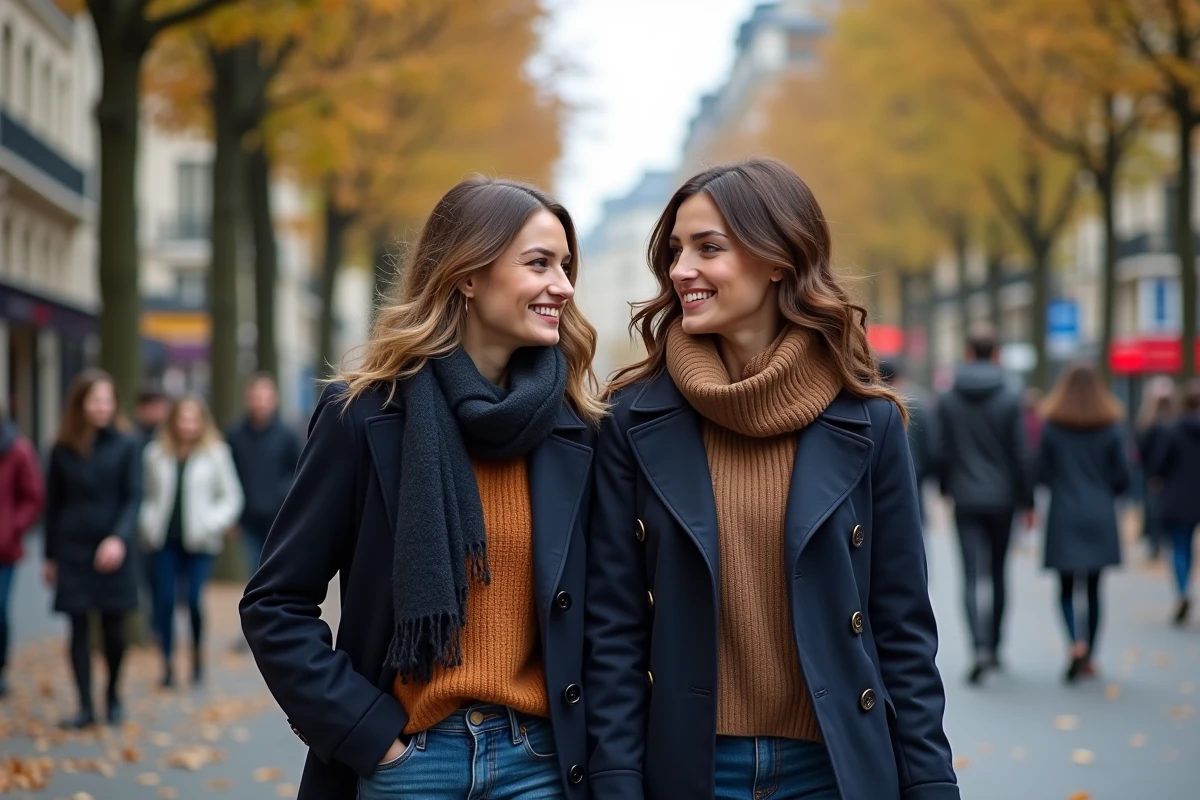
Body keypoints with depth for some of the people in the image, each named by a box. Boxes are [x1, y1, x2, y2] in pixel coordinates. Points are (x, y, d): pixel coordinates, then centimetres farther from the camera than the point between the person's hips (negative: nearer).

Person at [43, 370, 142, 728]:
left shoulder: (127, 445, -3)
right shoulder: (63, 449, 3)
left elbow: (134, 497, -7)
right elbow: (53, 504, 8)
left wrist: (120, 538, -22)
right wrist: (50, 556, 8)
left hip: (112, 550, -1)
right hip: (73, 550, 1)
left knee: (113, 627, 4)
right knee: (78, 628, 2)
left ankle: (113, 695, 24)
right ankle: (85, 705, 7)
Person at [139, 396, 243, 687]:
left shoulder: (216, 453, 1)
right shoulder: (157, 453, 8)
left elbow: (232, 496, 3)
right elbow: (149, 495, 15)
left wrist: (215, 525, -8)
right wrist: (147, 523, 1)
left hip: (199, 541, -2)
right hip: (164, 540, 2)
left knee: (194, 600, -10)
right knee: (164, 600, -3)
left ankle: (198, 655, 13)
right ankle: (167, 663, 6)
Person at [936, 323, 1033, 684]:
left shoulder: (948, 399, -2)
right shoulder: (1010, 398, -7)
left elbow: (943, 451, 3)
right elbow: (1021, 454, -6)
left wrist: (945, 487, 19)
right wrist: (1027, 501, 2)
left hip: (965, 499, 0)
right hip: (1001, 498, 0)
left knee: (971, 576, -3)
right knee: (998, 573, 15)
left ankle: (981, 646, -22)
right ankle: (994, 646, 23)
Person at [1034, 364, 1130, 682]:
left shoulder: (1051, 426, -3)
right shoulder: (1111, 428, -1)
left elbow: (1041, 473, -3)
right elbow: (1122, 479, 0)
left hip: (1064, 517, -1)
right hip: (1100, 518, 1)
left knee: (1066, 587, 5)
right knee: (1093, 588, 9)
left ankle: (1076, 643, -19)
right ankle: (1089, 658, 12)